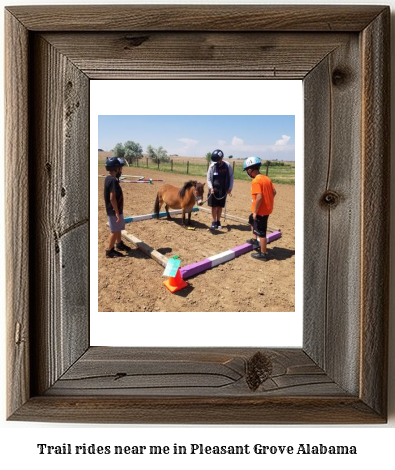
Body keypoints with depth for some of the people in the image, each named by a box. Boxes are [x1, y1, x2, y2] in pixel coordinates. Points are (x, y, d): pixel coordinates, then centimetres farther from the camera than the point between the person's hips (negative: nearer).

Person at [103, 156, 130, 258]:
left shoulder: (109, 178, 6)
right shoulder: (113, 181, -24)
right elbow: (112, 198, -27)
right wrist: (117, 213, -23)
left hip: (114, 210, 9)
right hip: (114, 211, -9)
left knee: (118, 228, 24)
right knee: (115, 231, 2)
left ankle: (119, 243, 42)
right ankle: (109, 251, 11)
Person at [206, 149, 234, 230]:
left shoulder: (227, 165, -7)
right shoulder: (212, 166, -8)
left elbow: (231, 176, 4)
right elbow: (208, 179, -3)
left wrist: (230, 188, -3)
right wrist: (211, 187, -19)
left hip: (223, 190, 1)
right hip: (214, 190, -1)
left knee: (220, 207, 9)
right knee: (214, 206, 0)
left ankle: (218, 221, 22)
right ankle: (214, 222, 11)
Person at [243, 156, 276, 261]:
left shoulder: (255, 181, -21)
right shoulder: (267, 178, 6)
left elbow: (259, 197, -28)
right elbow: (274, 192, 10)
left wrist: (255, 211, -20)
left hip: (260, 210, -9)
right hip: (267, 208, 9)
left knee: (261, 232, 2)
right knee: (252, 220, 30)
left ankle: (263, 254, 12)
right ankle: (254, 240, 39)